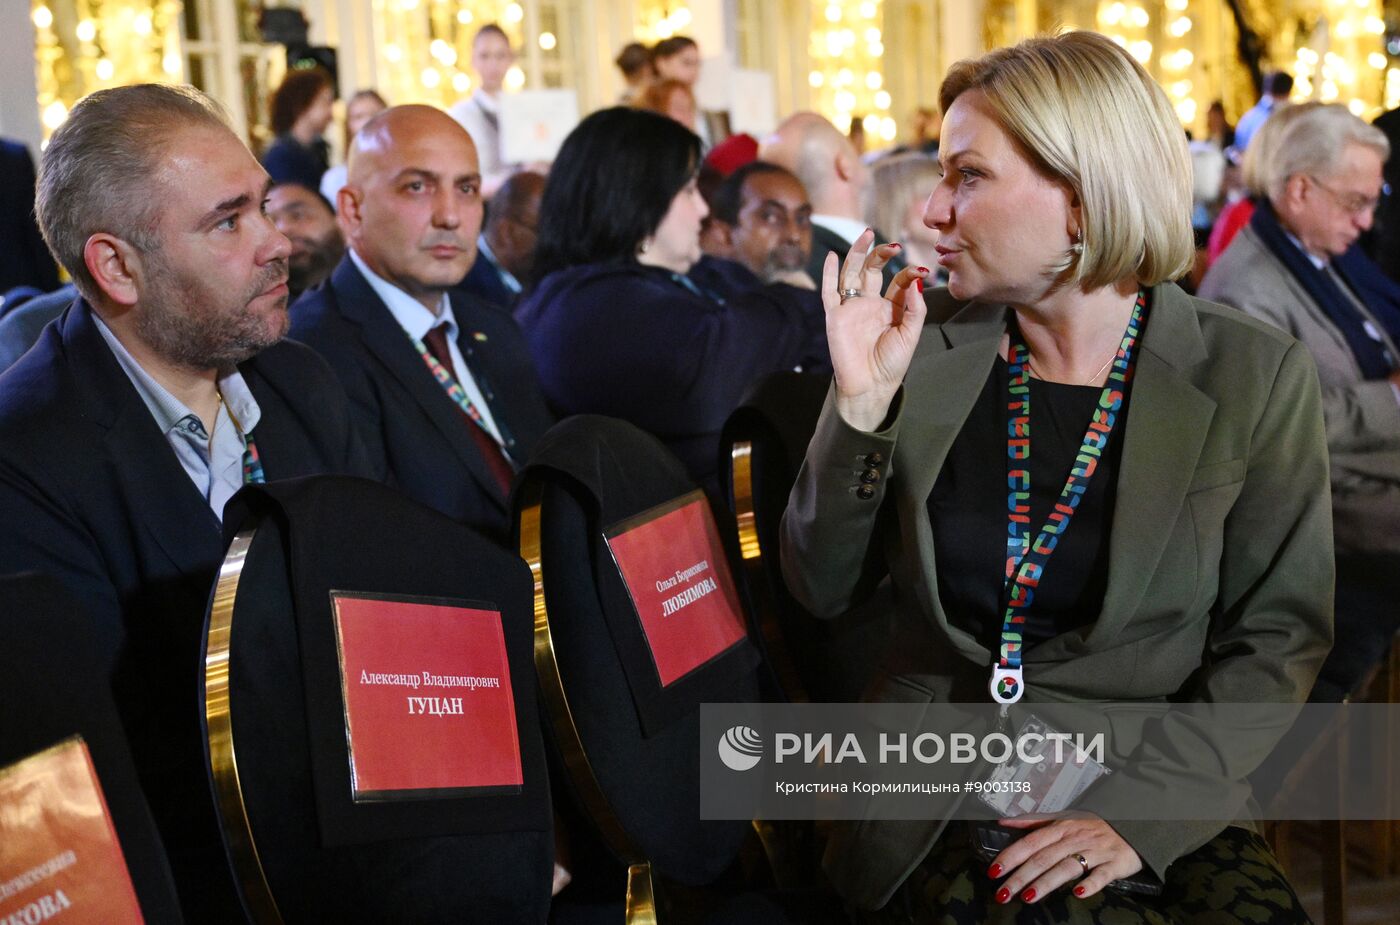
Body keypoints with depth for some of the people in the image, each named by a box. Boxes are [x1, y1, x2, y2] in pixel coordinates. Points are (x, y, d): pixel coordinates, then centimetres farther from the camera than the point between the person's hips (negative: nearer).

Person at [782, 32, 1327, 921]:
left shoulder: (1253, 375, -4)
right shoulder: (926, 356, 1)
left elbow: (1278, 634, -2)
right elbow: (824, 590, 4)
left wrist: (1137, 809, -14)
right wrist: (859, 407, -11)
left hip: (1156, 797, 0)